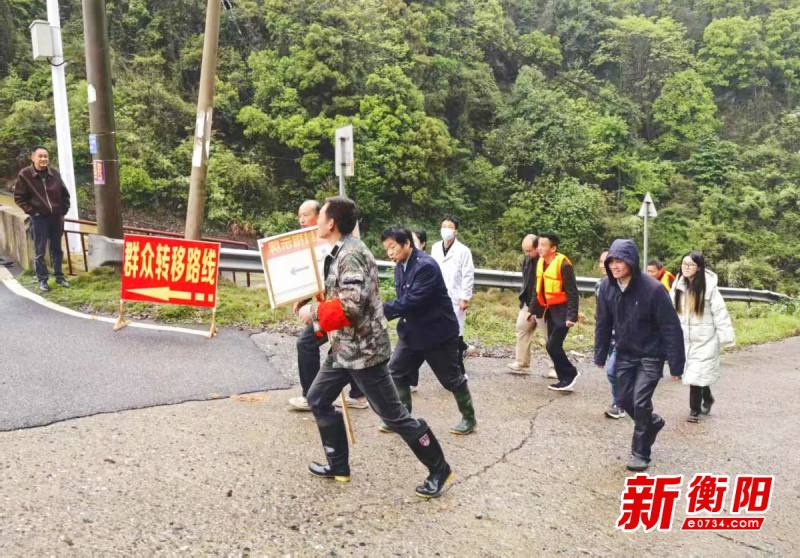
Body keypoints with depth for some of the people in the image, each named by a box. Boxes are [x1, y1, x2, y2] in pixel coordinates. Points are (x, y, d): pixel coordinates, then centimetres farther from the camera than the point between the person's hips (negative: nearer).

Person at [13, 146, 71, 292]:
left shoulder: (54, 173, 3)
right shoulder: (25, 175, -7)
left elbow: (64, 193, 14)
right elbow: (19, 197, -3)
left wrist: (64, 209, 5)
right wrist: (31, 211, -9)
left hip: (56, 217, 3)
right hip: (39, 218, -3)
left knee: (57, 249, 13)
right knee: (40, 251, 3)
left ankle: (59, 276, 23)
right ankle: (42, 280, 12)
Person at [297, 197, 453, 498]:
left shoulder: (352, 255, -21)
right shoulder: (340, 252, 11)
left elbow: (351, 306, -30)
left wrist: (313, 311, -19)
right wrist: (312, 304, 11)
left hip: (364, 349, -10)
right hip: (344, 348, 10)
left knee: (392, 414, -1)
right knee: (318, 399, 15)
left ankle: (438, 469, 15)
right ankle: (338, 465, 27)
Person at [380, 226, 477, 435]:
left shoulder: (426, 266, -25)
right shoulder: (400, 266, 3)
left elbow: (412, 301, -30)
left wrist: (381, 310, -30)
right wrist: (383, 312, -4)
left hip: (438, 331, -8)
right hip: (412, 331, 8)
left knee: (451, 378, 7)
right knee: (396, 372, 4)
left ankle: (469, 418, 26)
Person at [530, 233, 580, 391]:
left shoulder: (563, 264, -18)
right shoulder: (541, 262, 7)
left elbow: (572, 293, -18)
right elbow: (539, 290, 17)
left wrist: (571, 316, -22)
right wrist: (534, 310, 18)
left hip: (562, 310, -8)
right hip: (550, 310, 8)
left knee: (553, 346, -11)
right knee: (553, 346, 10)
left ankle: (570, 374, 6)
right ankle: (565, 380, 20)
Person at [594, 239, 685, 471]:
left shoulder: (652, 288, -24)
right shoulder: (608, 289, -8)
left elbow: (671, 327, -18)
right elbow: (603, 324, 4)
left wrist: (676, 364, -17)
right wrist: (600, 355, 6)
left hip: (651, 355, -5)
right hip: (625, 354, 5)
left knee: (640, 401, -9)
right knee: (624, 398, 9)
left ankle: (640, 453, 10)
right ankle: (652, 422, 40)